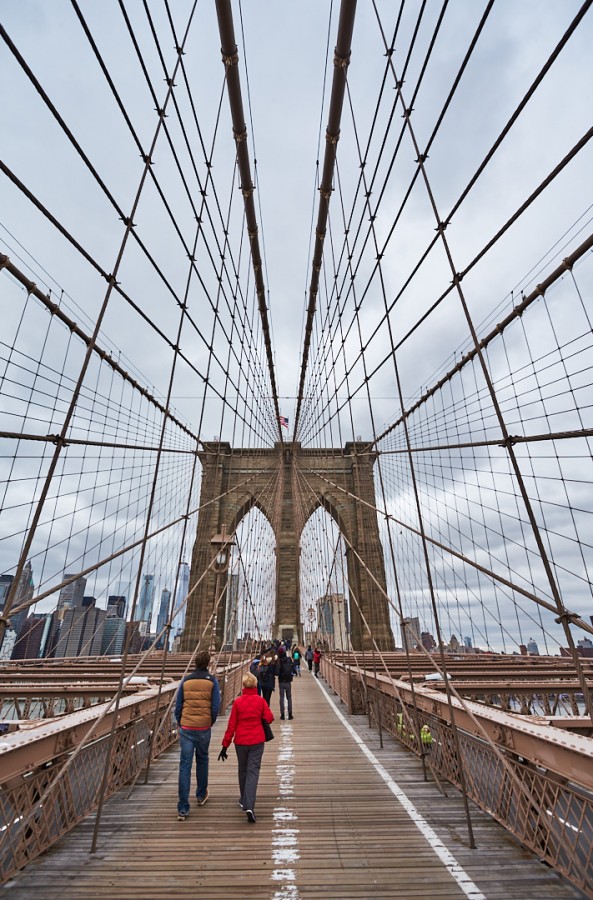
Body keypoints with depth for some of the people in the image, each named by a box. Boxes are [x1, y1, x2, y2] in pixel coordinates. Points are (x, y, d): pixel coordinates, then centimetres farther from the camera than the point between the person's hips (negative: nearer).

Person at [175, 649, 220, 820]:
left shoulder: (186, 680, 0)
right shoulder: (212, 681, -6)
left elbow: (178, 705, 3)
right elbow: (216, 706, -6)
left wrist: (180, 724, 15)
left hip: (186, 728, 1)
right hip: (204, 728, -1)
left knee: (184, 765, 6)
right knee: (202, 760, 21)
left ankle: (183, 808, 6)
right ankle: (201, 795, 38)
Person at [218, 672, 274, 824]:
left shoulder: (238, 702, -9)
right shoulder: (261, 700, -10)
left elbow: (231, 725, -6)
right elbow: (269, 718, -8)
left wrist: (225, 745, 0)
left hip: (241, 741, 1)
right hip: (257, 741, -1)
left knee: (243, 770, 21)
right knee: (253, 771, 4)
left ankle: (244, 800, 38)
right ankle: (249, 806, -11)